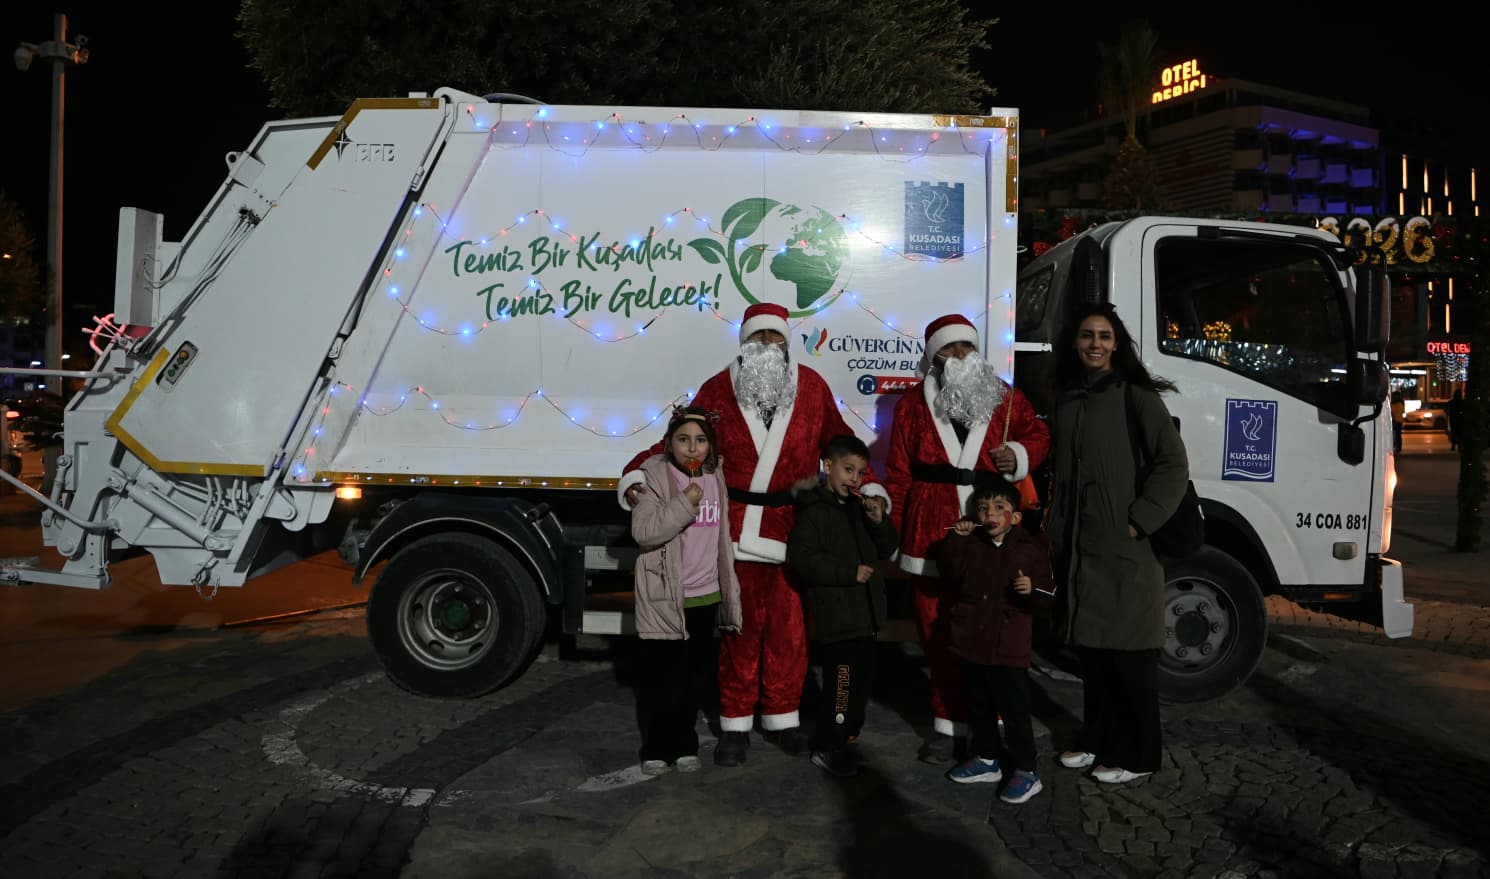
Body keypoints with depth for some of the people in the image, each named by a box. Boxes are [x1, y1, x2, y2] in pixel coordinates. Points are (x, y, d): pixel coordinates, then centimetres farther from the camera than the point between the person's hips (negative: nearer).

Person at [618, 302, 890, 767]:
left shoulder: (810, 386, 6)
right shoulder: (719, 389, 3)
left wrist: (869, 489, 5)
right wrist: (637, 475, -6)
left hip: (793, 528, 1)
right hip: (737, 530, -1)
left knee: (789, 628, 7)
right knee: (740, 625, 5)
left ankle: (782, 718, 25)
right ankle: (736, 724, 19)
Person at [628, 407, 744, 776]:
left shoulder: (716, 478, 6)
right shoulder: (654, 477, -10)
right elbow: (643, 532, -21)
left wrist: (728, 591, 17)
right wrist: (684, 503, -28)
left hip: (706, 597, 5)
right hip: (664, 598, -5)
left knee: (696, 675, 13)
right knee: (661, 676, 4)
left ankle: (684, 744, 27)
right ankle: (657, 748, 19)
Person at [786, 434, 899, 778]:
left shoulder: (859, 508, 13)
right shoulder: (814, 511, -11)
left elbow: (886, 550, 18)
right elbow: (801, 557, -21)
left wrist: (879, 522, -3)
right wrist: (849, 572, -20)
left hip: (864, 614, 8)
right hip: (835, 618, -8)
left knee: (863, 679, 15)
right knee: (841, 683, -6)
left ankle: (846, 734, 31)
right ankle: (827, 747, 8)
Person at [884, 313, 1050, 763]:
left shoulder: (1006, 398, 8)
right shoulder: (914, 403, 6)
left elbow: (1037, 434, 18)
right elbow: (898, 472, 6)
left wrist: (1019, 455, -5)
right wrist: (895, 531, 4)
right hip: (931, 536, 0)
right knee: (939, 636, 6)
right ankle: (950, 725, 19)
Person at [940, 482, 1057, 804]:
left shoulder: (1032, 548, -6)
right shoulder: (971, 543, 5)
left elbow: (1047, 595, -5)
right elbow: (951, 571, -8)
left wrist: (1033, 590, -26)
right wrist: (957, 539, -16)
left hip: (1009, 649, -5)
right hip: (972, 644, 5)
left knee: (1014, 712, 0)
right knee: (979, 707, 17)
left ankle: (1026, 771, 12)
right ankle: (986, 758, 33)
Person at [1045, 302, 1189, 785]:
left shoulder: (1136, 397, -7)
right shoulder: (1067, 398, 12)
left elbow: (1173, 468, -11)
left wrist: (1138, 522, -15)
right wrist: (1055, 527, 13)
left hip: (1125, 547, -6)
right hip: (1078, 545, 6)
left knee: (1129, 653, 2)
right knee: (1091, 647, 14)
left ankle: (1136, 755, 14)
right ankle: (1097, 740, 28)